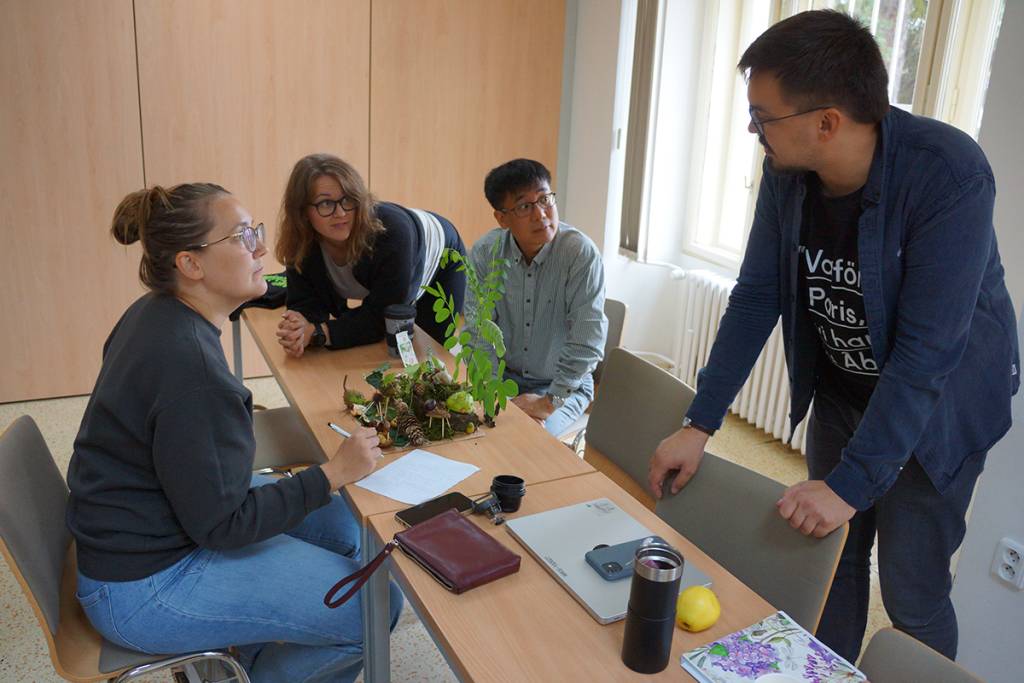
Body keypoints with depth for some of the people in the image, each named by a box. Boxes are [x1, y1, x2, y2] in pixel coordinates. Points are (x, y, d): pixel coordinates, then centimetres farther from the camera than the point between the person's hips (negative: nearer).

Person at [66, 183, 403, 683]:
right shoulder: (190, 366, -30)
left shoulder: (157, 314, 0)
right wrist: (334, 472, -19)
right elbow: (221, 524, -24)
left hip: (152, 523, 10)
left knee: (345, 527, 14)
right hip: (146, 587, -10)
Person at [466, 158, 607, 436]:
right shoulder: (484, 253, -10)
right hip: (503, 375, 3)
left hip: (563, 385, -2)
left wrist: (550, 402, -21)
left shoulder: (581, 253, -20)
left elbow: (588, 340, -22)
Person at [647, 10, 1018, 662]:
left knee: (911, 595, 3)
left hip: (939, 402, -4)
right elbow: (756, 298, -7)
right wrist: (700, 424, -10)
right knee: (832, 558, 14)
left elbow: (927, 351, -30)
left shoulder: (951, 174, -29)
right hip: (842, 388, 5)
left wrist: (851, 484, -29)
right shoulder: (786, 173, -13)